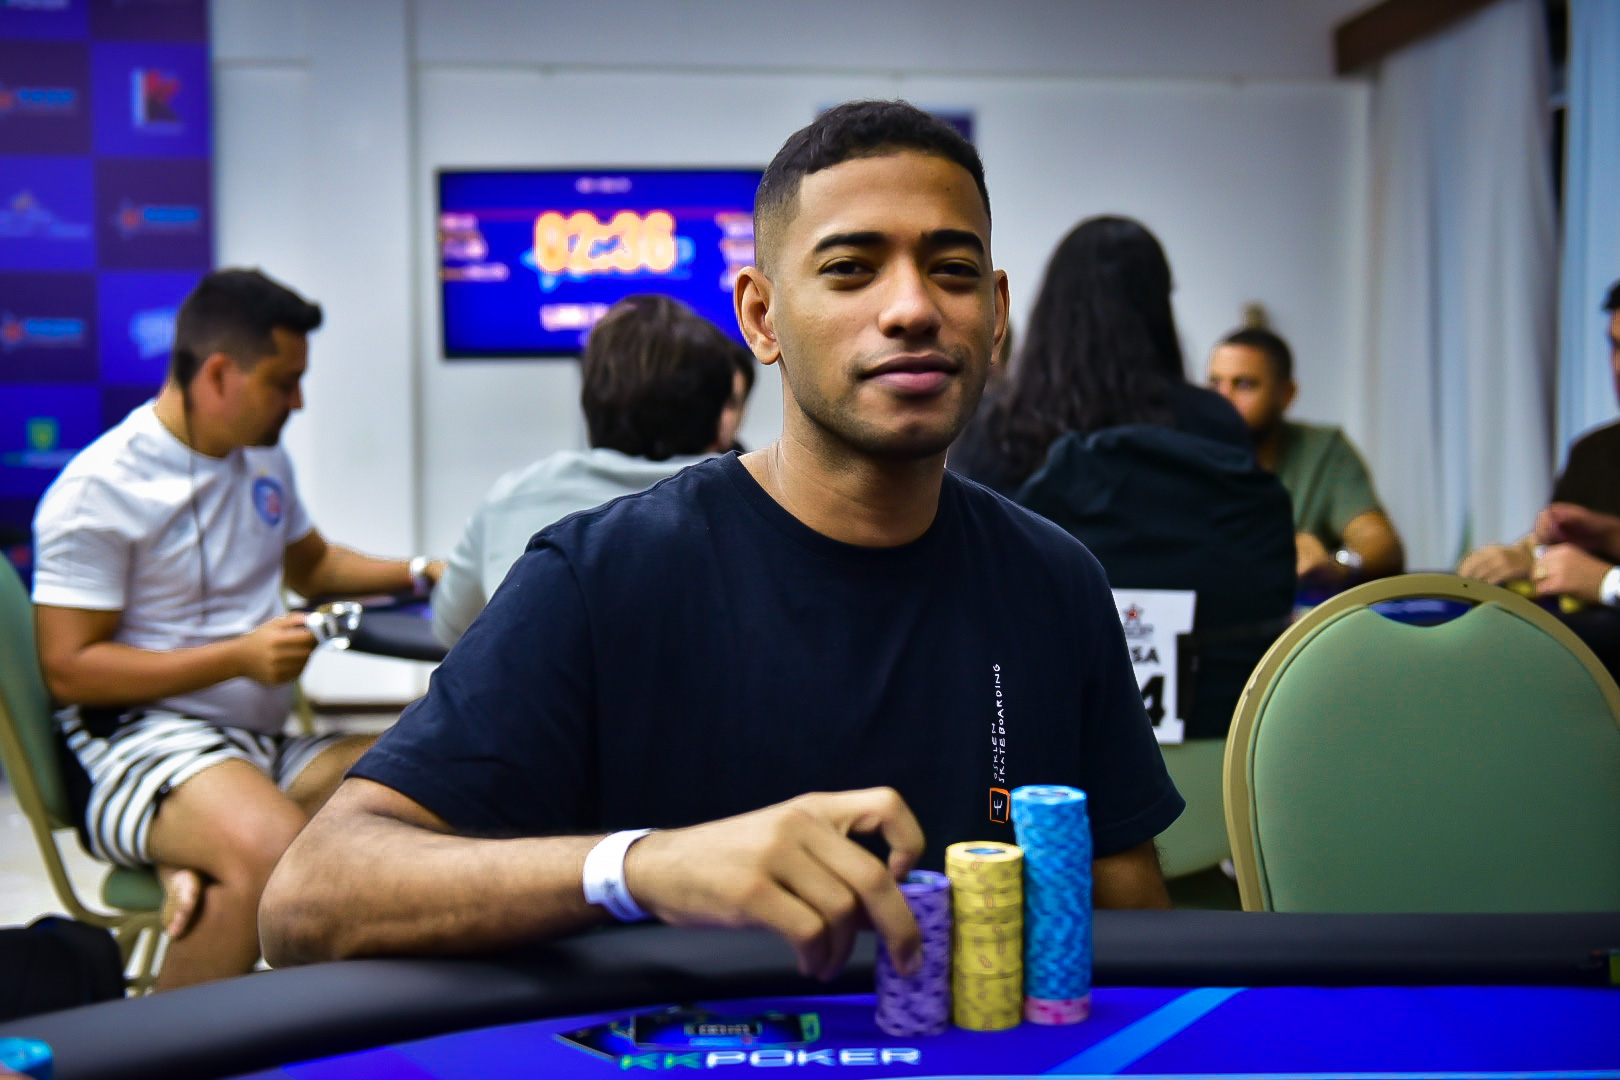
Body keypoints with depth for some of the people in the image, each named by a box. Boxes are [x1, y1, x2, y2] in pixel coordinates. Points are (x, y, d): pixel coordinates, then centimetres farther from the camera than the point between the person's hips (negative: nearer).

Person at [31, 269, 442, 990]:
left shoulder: (263, 457, 15)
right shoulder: (99, 490, -9)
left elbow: (313, 564, 32)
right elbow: (69, 671, -12)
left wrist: (421, 573, 16)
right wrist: (239, 656, -16)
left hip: (261, 742, 7)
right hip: (142, 741, -7)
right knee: (277, 849, -37)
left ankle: (205, 868, -18)